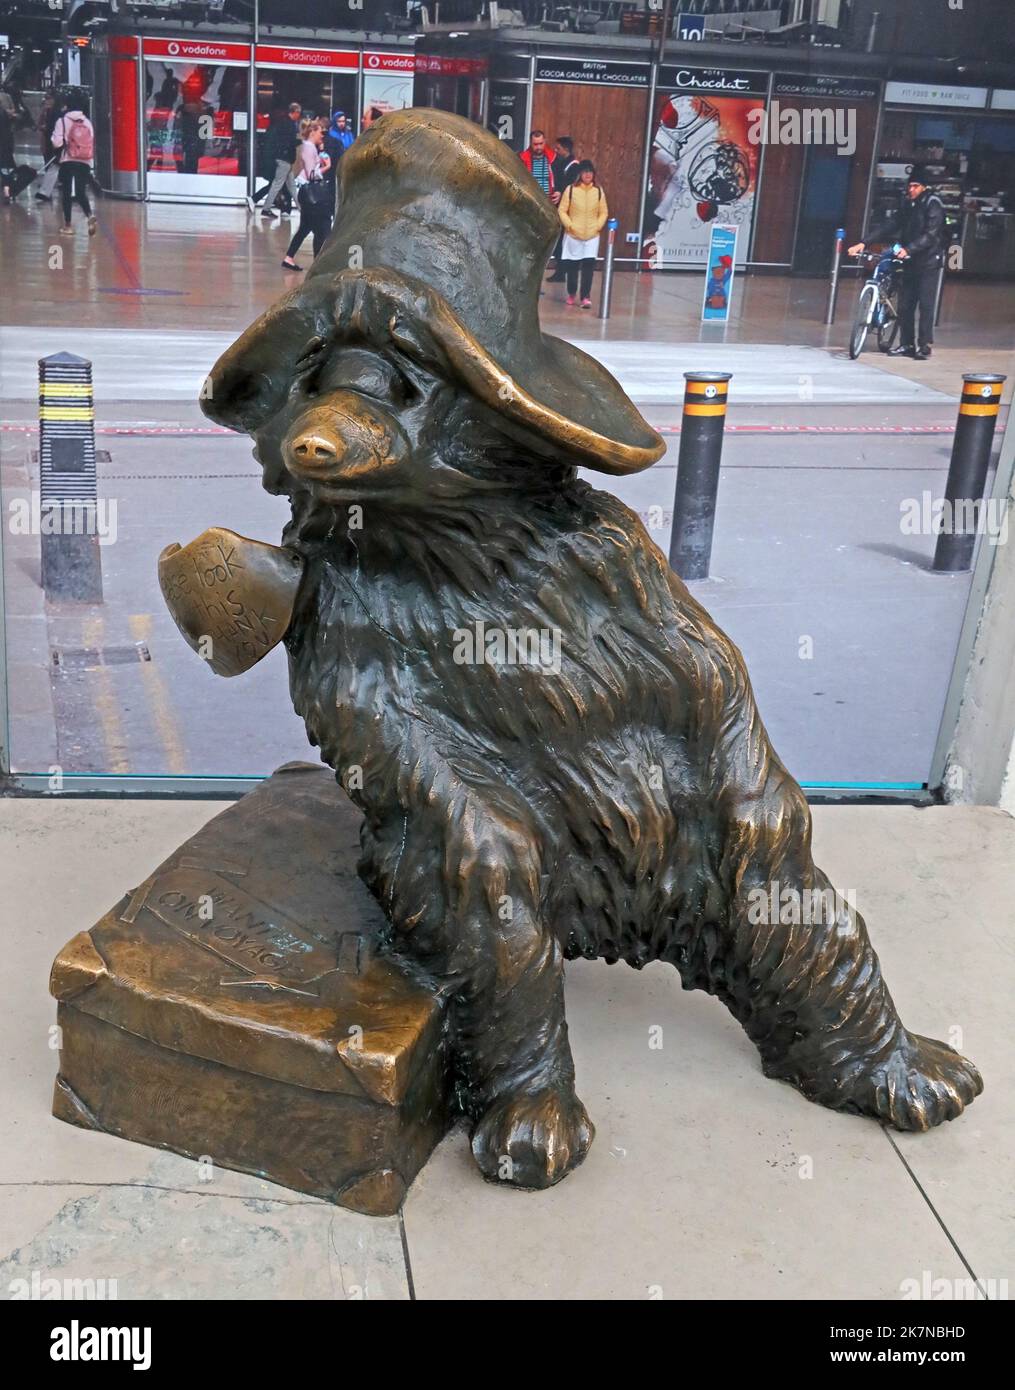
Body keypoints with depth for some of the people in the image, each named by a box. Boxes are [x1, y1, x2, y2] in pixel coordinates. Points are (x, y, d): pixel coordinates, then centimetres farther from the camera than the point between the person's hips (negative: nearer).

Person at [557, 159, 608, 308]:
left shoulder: (598, 191, 2)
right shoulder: (570, 189, -4)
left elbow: (604, 212, 8)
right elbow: (562, 210, -2)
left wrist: (598, 226, -4)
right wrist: (570, 225, -11)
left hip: (592, 236, 1)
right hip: (573, 235, -1)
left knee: (589, 266, -9)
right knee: (572, 265, 7)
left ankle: (585, 296, -7)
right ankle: (571, 293, 25)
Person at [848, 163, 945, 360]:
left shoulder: (933, 204, -9)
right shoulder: (909, 204, 12)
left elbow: (930, 235, -20)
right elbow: (889, 225, 6)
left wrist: (908, 249, -32)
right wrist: (864, 242, -5)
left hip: (928, 261, -7)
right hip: (910, 262, 7)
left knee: (925, 305, -7)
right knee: (904, 305, 6)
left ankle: (925, 346, -4)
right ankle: (906, 344, 14)